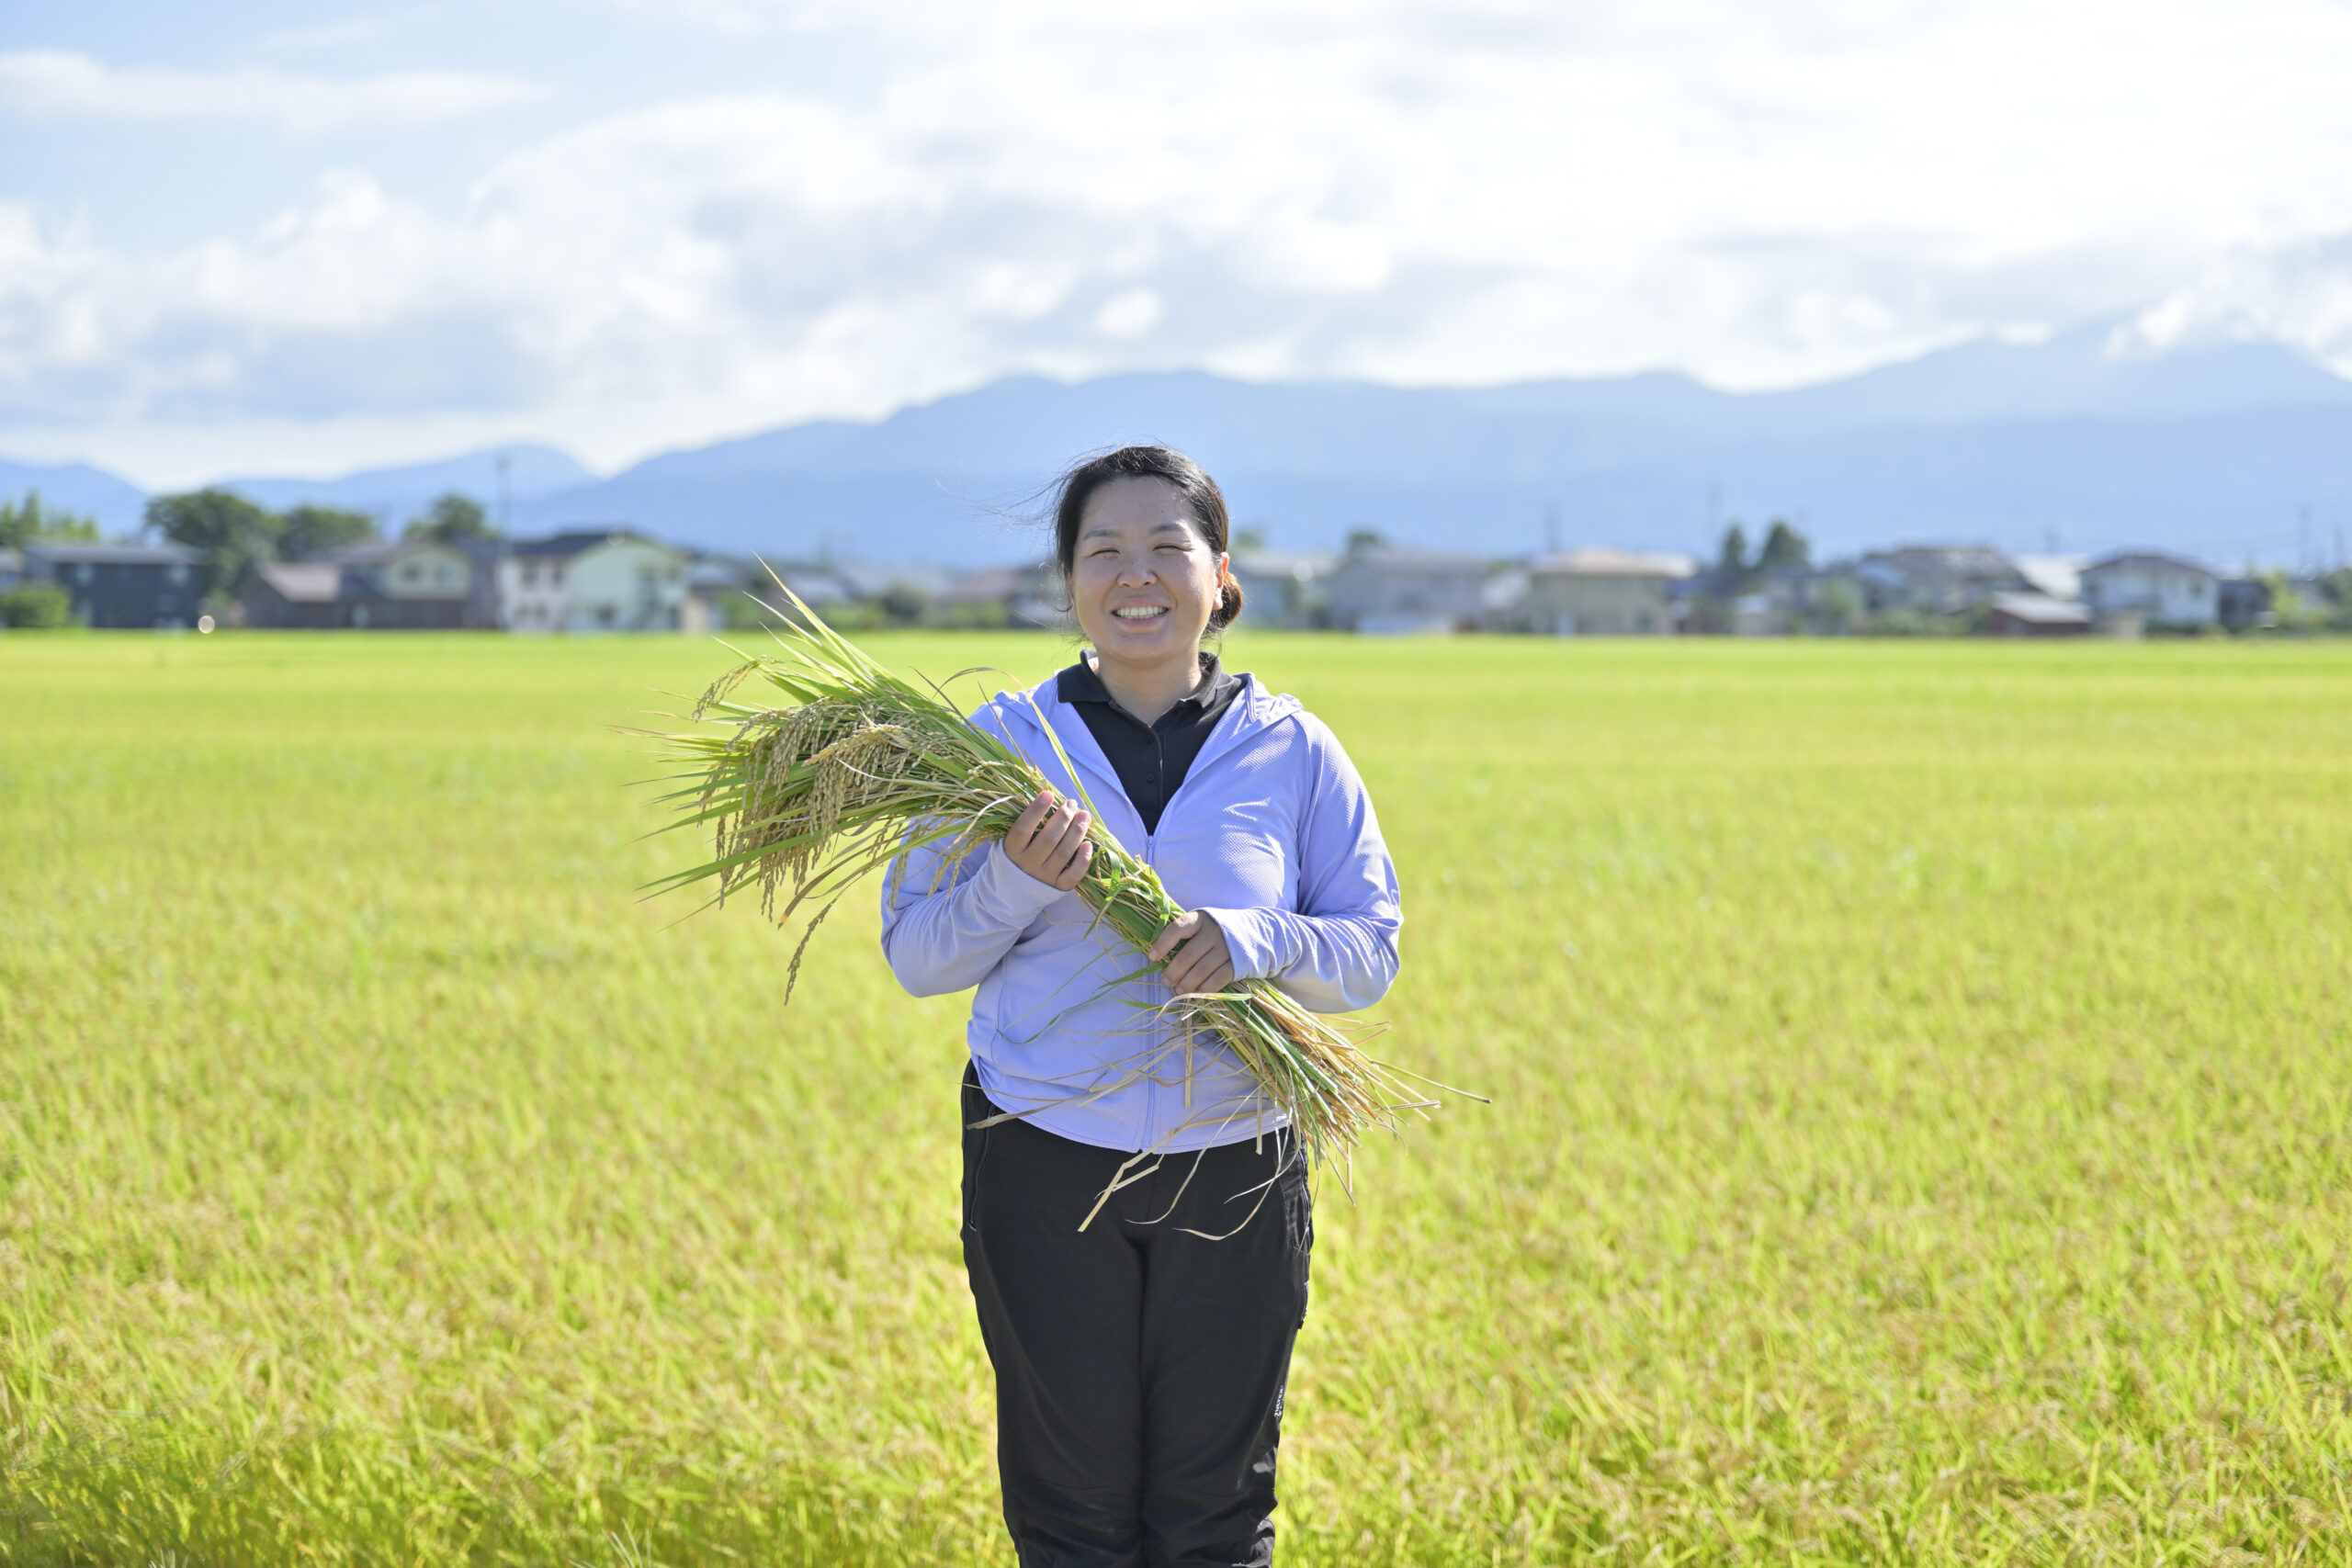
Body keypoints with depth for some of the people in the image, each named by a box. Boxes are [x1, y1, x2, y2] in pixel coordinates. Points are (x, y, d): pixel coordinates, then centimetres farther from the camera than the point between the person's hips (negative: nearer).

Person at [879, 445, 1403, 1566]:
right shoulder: (1002, 744, -1)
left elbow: (1370, 953, 2)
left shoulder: (1291, 751, 0)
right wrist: (1017, 883, -19)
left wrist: (1259, 941, -19)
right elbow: (915, 957, 0)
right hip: (1047, 1169, 0)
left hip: (1234, 1177, 1)